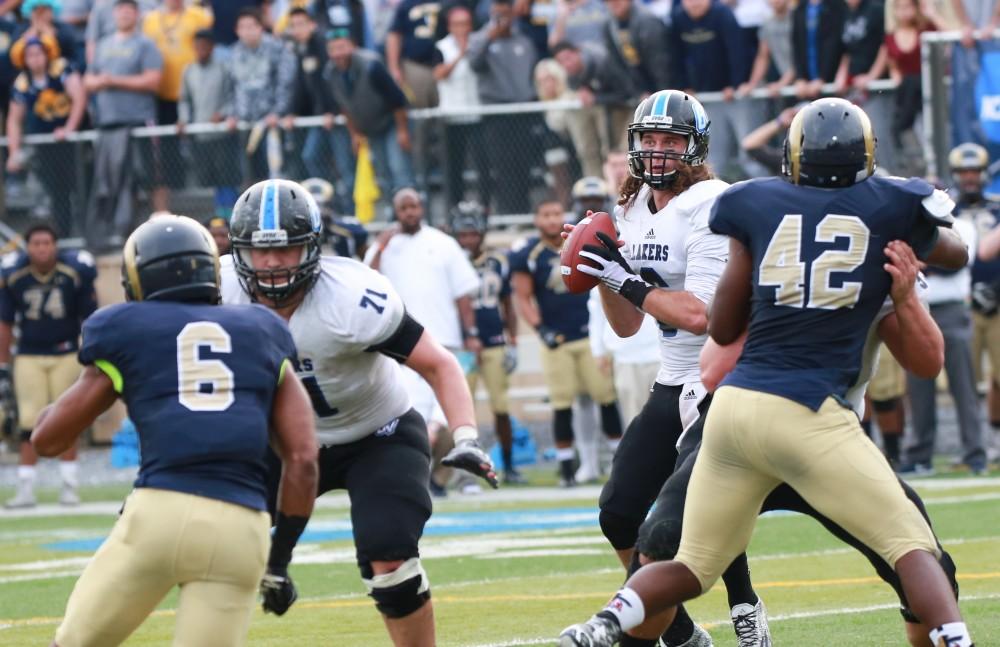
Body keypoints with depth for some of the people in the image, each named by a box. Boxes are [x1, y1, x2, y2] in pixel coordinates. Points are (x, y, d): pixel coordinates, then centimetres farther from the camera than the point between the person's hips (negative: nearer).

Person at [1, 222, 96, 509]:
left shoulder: (75, 272, -13)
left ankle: (69, 486, 12)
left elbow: (89, 320, -2)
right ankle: (25, 490, 4)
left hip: (66, 355, -1)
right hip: (29, 356, 1)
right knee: (29, 424, -1)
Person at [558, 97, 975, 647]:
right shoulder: (891, 208, 7)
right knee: (911, 545, 3)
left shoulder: (758, 205, 10)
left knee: (692, 566, 16)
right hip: (806, 414, -3)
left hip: (733, 404, 3)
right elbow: (955, 254, 30)